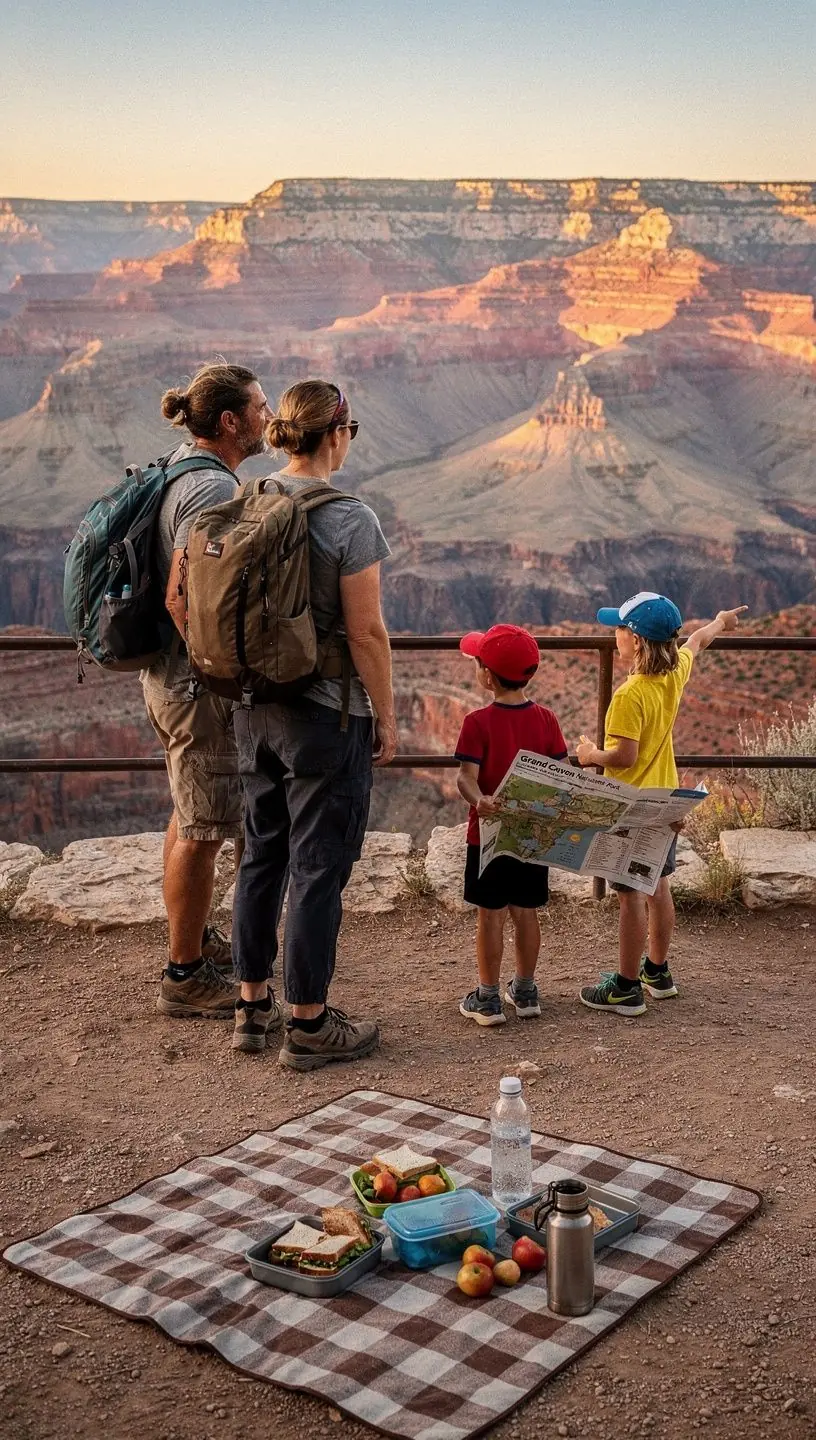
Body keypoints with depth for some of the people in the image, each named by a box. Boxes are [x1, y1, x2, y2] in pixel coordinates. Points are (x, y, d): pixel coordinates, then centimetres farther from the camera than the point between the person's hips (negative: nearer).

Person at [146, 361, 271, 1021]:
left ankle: (195, 936, 38)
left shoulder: (182, 467, 10)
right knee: (203, 831, 0)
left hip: (170, 674, 10)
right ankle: (186, 976, 13)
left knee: (191, 815, 22)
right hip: (198, 685, -10)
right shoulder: (213, 488, -21)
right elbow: (182, 596, -28)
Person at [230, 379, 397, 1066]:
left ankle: (254, 1007, 27)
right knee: (319, 866, 3)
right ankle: (309, 1023, 13)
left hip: (255, 708, 6)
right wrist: (386, 717, -5)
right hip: (327, 713, -6)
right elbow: (366, 632, -16)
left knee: (261, 854, 17)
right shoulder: (349, 520, -16)